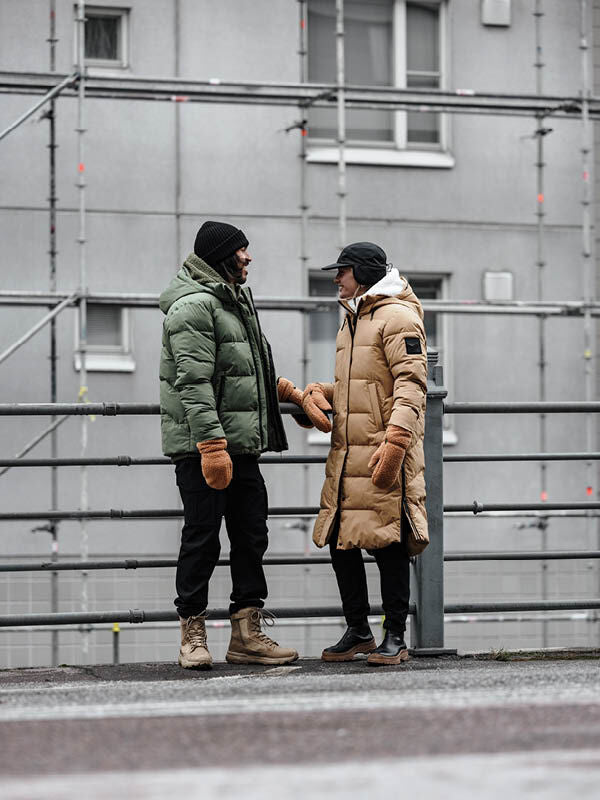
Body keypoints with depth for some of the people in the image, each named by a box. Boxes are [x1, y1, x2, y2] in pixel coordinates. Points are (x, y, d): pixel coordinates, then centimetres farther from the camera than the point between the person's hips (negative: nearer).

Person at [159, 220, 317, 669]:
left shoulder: (235, 300, 20)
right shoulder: (193, 306, -12)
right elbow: (194, 384, -20)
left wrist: (291, 394, 30)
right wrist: (212, 446, -26)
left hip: (240, 444, 10)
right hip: (202, 445, -10)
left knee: (251, 535, 9)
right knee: (202, 538, -4)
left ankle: (248, 635, 14)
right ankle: (193, 636, 4)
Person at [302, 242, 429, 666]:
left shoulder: (398, 318, -7)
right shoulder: (352, 321, 22)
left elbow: (411, 385, -16)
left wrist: (395, 441, -25)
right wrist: (316, 393, 9)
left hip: (385, 455, -9)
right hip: (347, 453, 9)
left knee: (388, 543, -6)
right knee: (341, 540, 9)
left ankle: (395, 636, 1)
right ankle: (358, 631, 20)